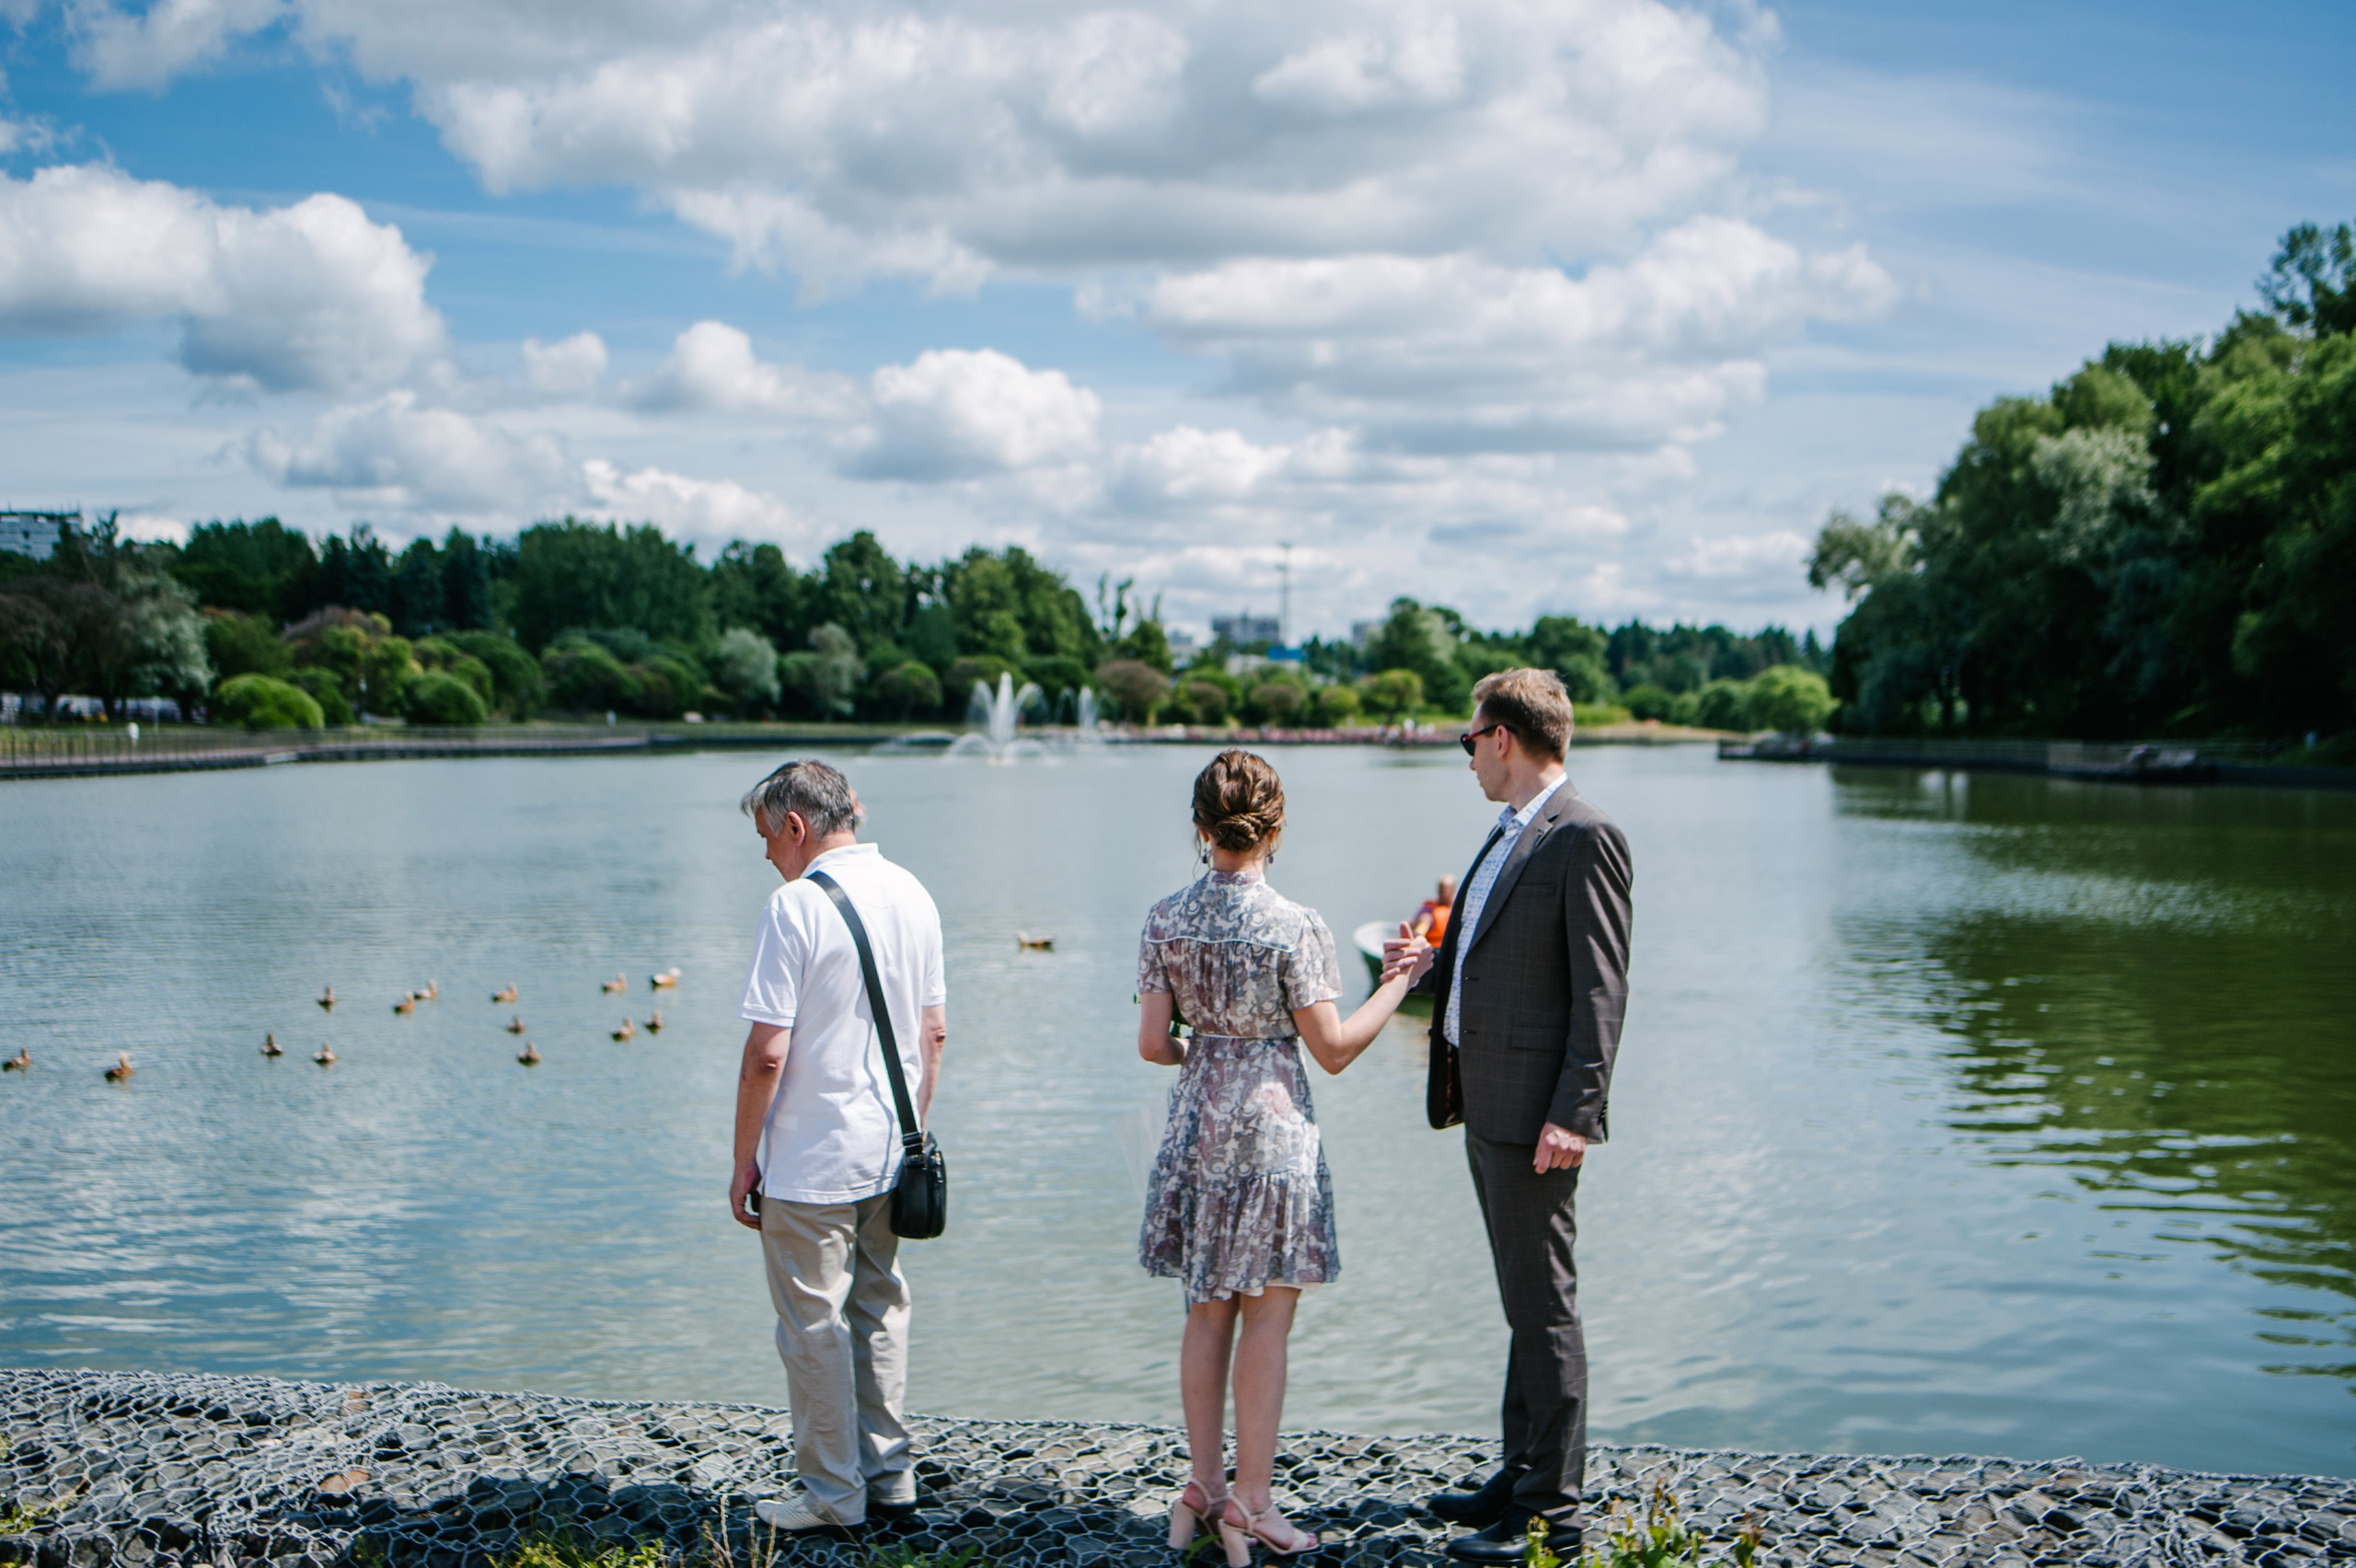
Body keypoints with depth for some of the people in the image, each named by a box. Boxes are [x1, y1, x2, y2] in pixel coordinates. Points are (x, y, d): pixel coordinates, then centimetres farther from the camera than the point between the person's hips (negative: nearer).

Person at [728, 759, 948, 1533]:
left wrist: (744, 1161, -9)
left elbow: (767, 1053, -18)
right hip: (887, 1154, 7)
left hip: (810, 1162, -7)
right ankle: (890, 1475, 23)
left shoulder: (797, 905, -16)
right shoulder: (913, 894, 5)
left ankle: (833, 1493, 12)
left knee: (815, 1324, 4)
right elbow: (934, 1031, 12)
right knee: (878, 1310, 17)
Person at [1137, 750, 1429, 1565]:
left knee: (1208, 1311, 14)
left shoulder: (1166, 919, -1)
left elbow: (1152, 1043, 0)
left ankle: (1205, 1485, 21)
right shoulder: (1294, 926, -14)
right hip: (1273, 1130, -4)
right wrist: (1397, 982, 1)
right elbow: (1333, 1050, -10)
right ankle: (1250, 1499, 9)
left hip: (1197, 1129, 5)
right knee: (1266, 1315, 4)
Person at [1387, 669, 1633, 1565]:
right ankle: (1523, 1479, 26)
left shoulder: (1583, 838, -13)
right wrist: (1428, 969, 10)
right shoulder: (1508, 837, 17)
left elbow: (1600, 989, -17)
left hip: (1536, 1115, -10)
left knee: (1543, 1308, -3)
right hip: (1485, 1108, 10)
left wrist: (1574, 1113, -21)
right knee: (1524, 1305, 17)